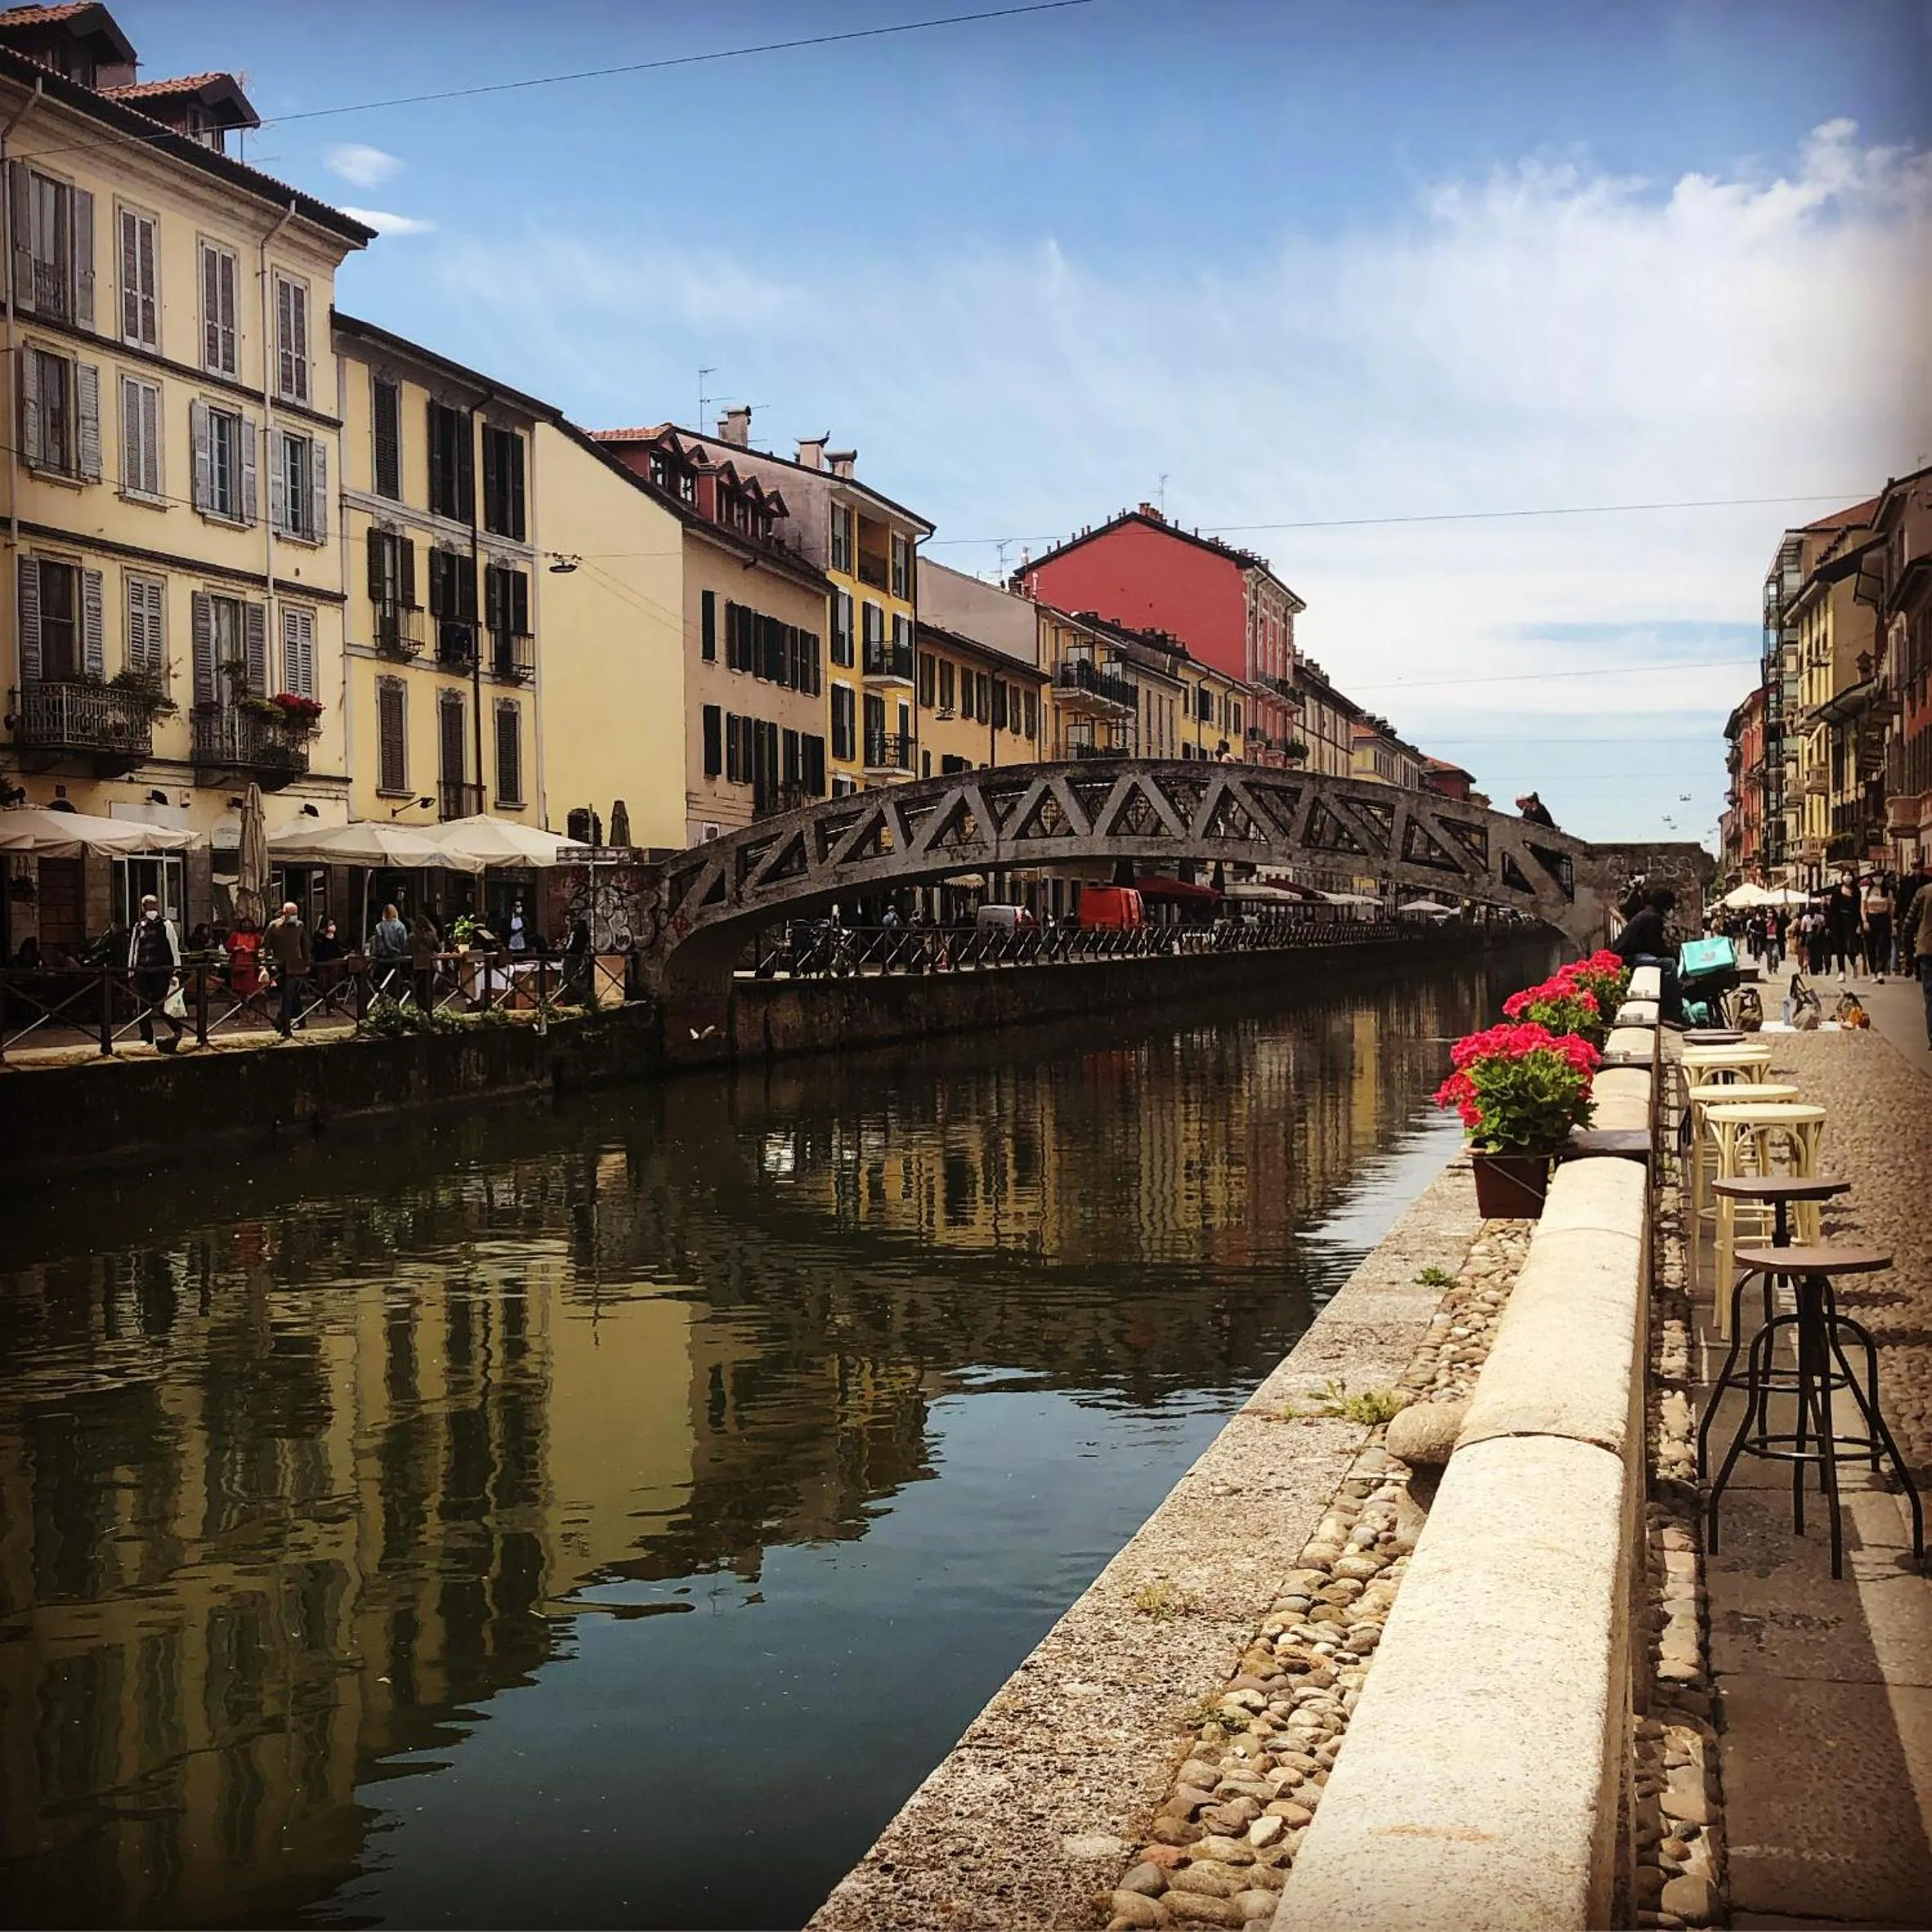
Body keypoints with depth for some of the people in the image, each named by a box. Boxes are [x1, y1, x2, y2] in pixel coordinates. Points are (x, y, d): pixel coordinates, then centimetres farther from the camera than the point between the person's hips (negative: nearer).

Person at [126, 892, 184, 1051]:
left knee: (160, 1005, -6)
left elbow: (174, 947, 1)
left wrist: (176, 968, -3)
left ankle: (177, 1028, 17)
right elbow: (133, 949, 15)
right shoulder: (138, 927, 11)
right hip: (142, 971, 4)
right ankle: (147, 1037, 9)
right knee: (144, 1006, 3)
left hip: (161, 971, -4)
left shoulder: (166, 925, 2)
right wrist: (131, 969, 13)